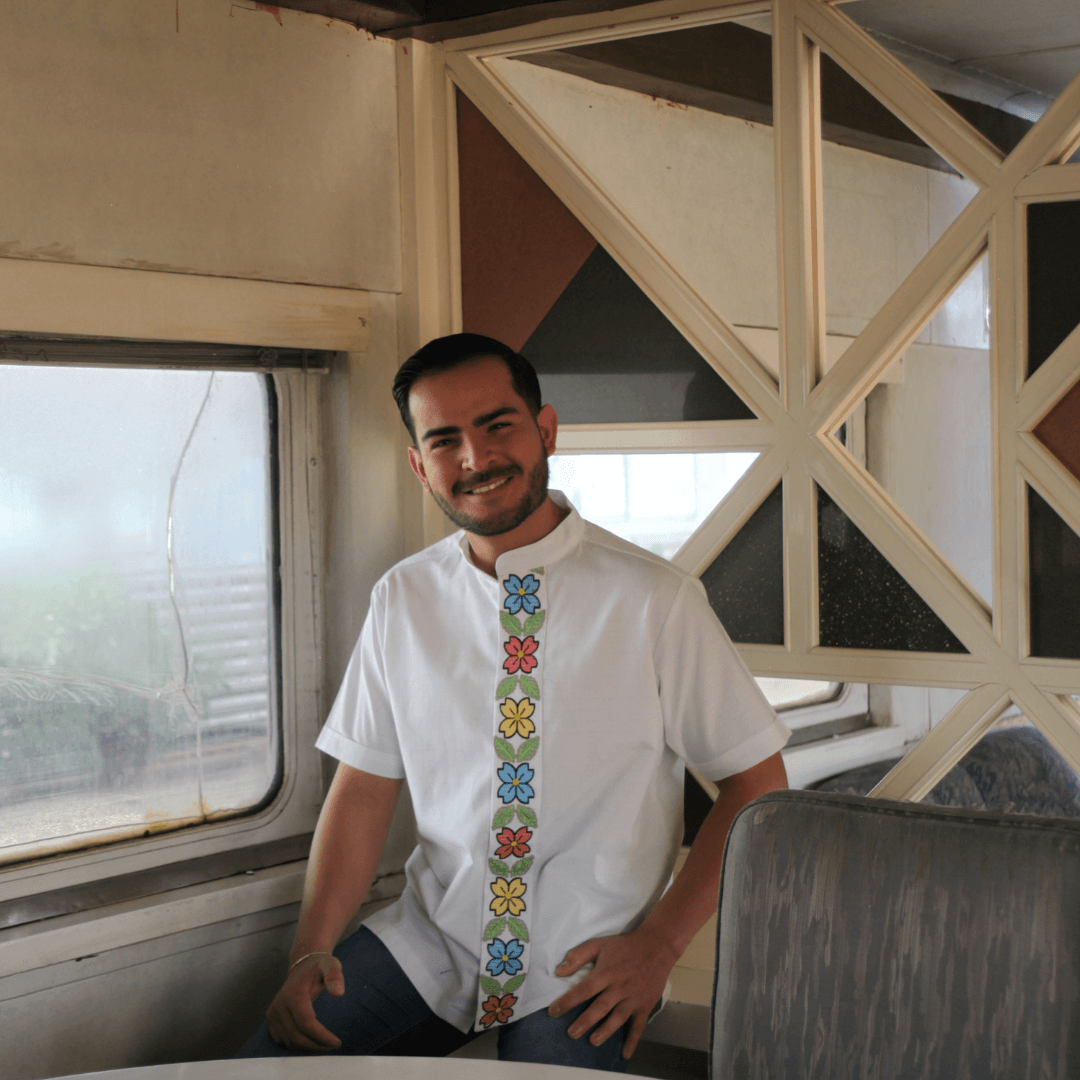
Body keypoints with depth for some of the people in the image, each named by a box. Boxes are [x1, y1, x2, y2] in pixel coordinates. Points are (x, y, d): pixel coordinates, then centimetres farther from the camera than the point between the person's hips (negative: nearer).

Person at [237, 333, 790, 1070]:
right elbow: (365, 786, 5)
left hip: (580, 974, -3)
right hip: (430, 939, 3)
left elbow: (757, 781, -4)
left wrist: (660, 942, -12)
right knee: (273, 1057, -15)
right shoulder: (402, 601, 4)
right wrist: (313, 948, -8)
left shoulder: (655, 602, -9)